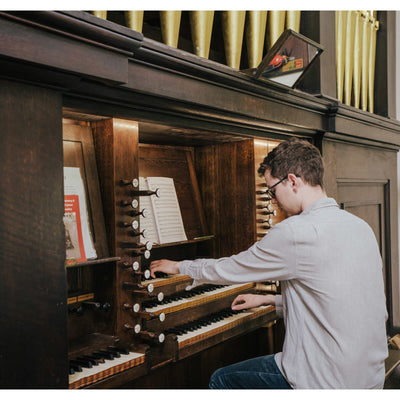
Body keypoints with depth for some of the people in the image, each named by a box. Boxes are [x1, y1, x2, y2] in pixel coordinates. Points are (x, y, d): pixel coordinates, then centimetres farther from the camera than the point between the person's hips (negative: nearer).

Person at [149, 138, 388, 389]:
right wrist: (269, 300, 22)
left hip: (327, 384, -8)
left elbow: (232, 269, -8)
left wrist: (179, 266, 9)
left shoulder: (297, 232, -22)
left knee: (221, 380, 10)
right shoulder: (362, 227, 4)